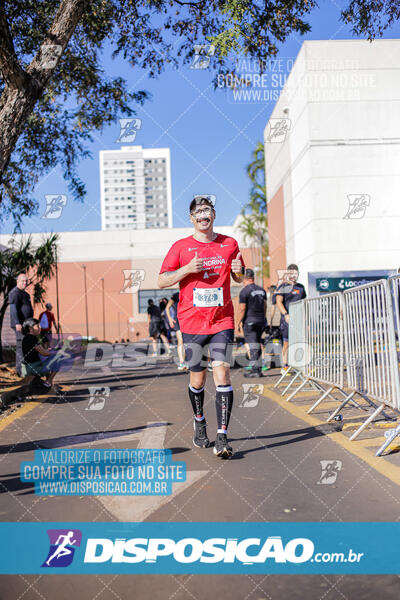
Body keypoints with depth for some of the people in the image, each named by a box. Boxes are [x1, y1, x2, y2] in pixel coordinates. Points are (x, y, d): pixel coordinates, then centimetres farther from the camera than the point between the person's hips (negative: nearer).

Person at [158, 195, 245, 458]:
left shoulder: (229, 244, 8)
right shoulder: (181, 247, 3)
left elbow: (239, 279, 19)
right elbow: (162, 281, 1)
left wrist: (238, 270, -5)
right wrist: (187, 269, -14)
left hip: (222, 320, 0)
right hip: (192, 321, 0)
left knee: (222, 372, -12)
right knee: (198, 378, 8)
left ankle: (222, 437, -9)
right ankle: (199, 421, 35)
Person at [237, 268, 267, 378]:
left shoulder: (244, 291, -10)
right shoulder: (261, 290, 11)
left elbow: (242, 309, -13)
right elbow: (265, 306, 15)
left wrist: (238, 323, -5)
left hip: (249, 321, -6)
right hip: (260, 320, 6)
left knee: (253, 346, -6)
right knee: (257, 345, 13)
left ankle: (255, 370, -6)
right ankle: (258, 368, 15)